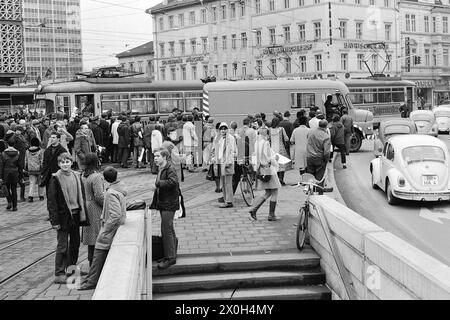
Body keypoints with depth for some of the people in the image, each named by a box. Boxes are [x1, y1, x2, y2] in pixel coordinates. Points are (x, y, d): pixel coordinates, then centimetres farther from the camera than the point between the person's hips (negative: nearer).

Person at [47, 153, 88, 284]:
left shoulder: (76, 176, 6)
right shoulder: (55, 179, -9)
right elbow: (51, 201, -10)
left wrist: (82, 214, 7)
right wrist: (55, 220, -14)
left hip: (76, 215, 5)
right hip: (63, 216, -5)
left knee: (75, 243, 14)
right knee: (62, 246, -3)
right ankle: (59, 274, 5)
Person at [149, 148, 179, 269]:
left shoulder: (170, 169, -14)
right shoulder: (160, 169, 14)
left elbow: (173, 181, -31)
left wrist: (158, 183, -20)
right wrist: (154, 203, 19)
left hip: (169, 204, -10)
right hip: (162, 203, 10)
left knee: (166, 230, -9)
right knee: (169, 230, 16)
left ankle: (170, 258, -2)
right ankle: (171, 255, 25)